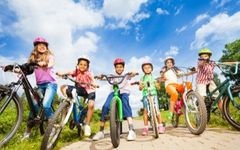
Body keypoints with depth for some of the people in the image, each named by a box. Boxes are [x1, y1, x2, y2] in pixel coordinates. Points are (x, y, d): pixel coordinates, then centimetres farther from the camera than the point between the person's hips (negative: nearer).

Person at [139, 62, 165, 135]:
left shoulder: (153, 77, 14)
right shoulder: (142, 78, 12)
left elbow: (158, 87, 9)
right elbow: (140, 88, 3)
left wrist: (158, 85, -13)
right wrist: (141, 86, -20)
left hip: (154, 94, 0)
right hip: (145, 95, 0)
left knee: (157, 110, -8)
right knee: (145, 111, -8)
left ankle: (160, 126, 5)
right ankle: (145, 128, 0)